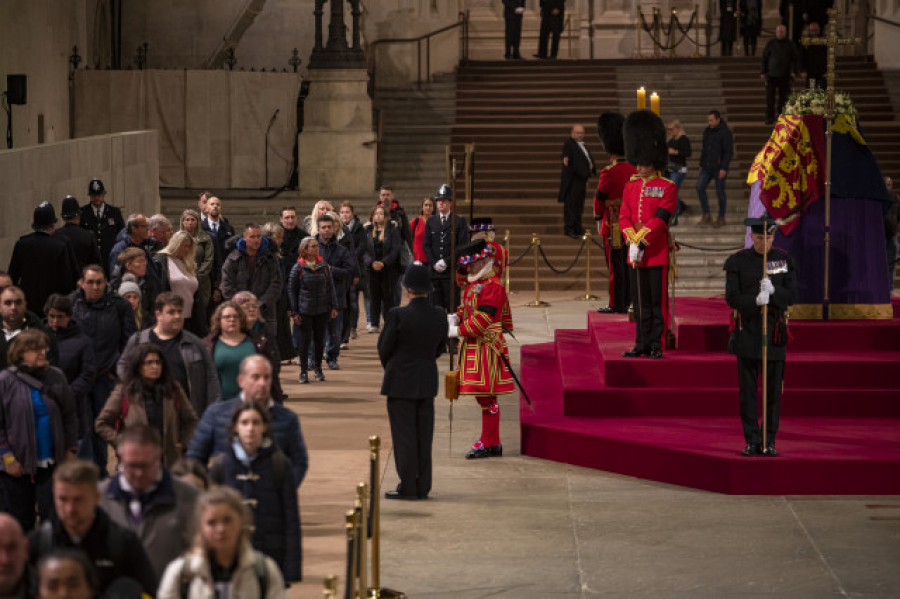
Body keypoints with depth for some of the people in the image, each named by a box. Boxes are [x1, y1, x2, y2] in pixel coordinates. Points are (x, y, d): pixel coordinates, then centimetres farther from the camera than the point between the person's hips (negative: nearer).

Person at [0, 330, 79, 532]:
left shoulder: (56, 377, 2)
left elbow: (70, 415, 8)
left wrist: (70, 450, 4)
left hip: (52, 462, 2)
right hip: (18, 464, -2)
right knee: (22, 521, 9)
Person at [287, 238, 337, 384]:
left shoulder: (324, 266, 6)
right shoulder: (298, 268, -4)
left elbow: (330, 288, 11)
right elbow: (291, 290, 0)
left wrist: (333, 306, 6)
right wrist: (294, 312, -4)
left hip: (322, 310, 3)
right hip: (304, 311, -3)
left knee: (319, 339, 9)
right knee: (304, 340, 0)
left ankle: (317, 368, 25)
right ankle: (303, 371, 11)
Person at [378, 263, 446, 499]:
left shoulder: (398, 315, -18)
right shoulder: (439, 316, -3)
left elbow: (384, 348, -8)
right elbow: (440, 347, 8)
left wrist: (390, 368, 12)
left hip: (400, 383, -5)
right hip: (427, 382, 5)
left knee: (404, 435, 2)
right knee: (423, 435, 11)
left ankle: (408, 487, 5)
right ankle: (422, 487, 16)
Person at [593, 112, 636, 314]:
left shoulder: (609, 173, -18)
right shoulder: (634, 170, 3)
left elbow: (599, 199, -7)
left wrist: (597, 218, 10)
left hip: (613, 226, -7)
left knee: (616, 267, -2)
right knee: (626, 265, 12)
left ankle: (616, 305, 3)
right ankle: (626, 302, 18)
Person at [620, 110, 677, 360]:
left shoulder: (667, 188, -5)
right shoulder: (630, 187, 11)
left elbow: (660, 219, -14)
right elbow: (624, 218, 4)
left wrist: (641, 242, -19)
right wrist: (632, 243, -11)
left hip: (657, 252, -5)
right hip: (635, 254, 5)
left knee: (658, 301, -1)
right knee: (640, 302, 8)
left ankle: (656, 345, 4)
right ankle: (642, 344, 13)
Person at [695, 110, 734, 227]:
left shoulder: (725, 132, -8)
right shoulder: (707, 131, 12)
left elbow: (729, 152, -11)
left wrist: (723, 168, -17)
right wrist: (701, 164, 16)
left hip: (719, 168, -6)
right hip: (707, 167, 6)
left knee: (720, 191, 0)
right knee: (700, 187, -6)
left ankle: (721, 218, 12)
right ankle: (706, 215, 0)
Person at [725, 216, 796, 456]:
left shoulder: (784, 260, 4)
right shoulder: (737, 261, 0)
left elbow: (791, 295, 0)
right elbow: (731, 298, -5)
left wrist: (773, 291, -21)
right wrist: (755, 300, -24)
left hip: (774, 329, 1)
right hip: (747, 329, -1)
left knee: (773, 388, 2)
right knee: (748, 388, 0)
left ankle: (769, 441, 9)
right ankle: (752, 441, 5)